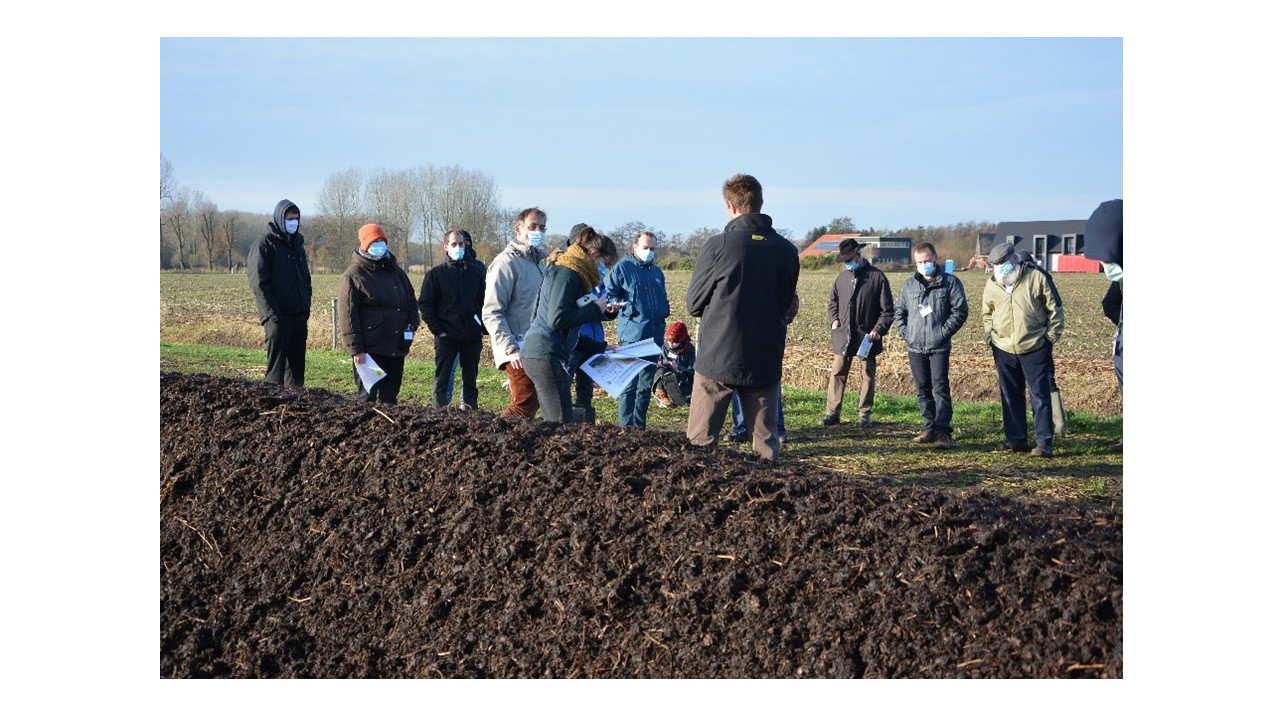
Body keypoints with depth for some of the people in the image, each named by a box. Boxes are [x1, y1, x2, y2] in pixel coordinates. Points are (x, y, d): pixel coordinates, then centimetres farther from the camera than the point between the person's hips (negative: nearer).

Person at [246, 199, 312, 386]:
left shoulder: (298, 245, 18)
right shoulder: (265, 245, -5)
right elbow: (259, 284, -12)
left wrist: (306, 306, 10)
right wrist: (273, 314, -17)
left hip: (299, 316, 7)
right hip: (278, 318, -7)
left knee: (297, 365, 8)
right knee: (276, 367, -7)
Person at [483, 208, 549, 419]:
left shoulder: (537, 263, 19)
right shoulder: (507, 263, -9)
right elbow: (492, 313, -15)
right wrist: (511, 350, -21)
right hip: (518, 352, -9)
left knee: (530, 403, 9)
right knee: (526, 404, -16)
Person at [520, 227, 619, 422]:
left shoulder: (570, 274, 22)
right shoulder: (566, 274, -9)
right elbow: (558, 319, -21)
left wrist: (600, 347, 21)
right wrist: (595, 309, -11)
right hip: (546, 355, -10)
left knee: (553, 425, 10)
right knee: (563, 425, -13)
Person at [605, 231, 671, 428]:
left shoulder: (657, 272, 18)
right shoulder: (623, 267, -2)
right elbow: (608, 294, -4)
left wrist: (665, 310, 13)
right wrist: (625, 306, -17)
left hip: (655, 336, 7)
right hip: (631, 335, -7)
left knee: (646, 385, 12)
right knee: (629, 384, -9)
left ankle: (639, 426, 20)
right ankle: (625, 428, -5)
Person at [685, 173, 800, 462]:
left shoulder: (717, 246, -10)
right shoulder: (788, 251, 2)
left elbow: (694, 304, -1)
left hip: (717, 356, -3)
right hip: (766, 362, 3)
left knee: (700, 444, 3)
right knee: (766, 446, 8)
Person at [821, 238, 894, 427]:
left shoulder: (877, 277, -5)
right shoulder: (842, 277, 7)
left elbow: (887, 310, -3)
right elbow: (833, 302, 21)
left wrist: (878, 329, -15)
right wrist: (834, 319, 3)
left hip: (867, 336, -3)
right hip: (843, 335, 3)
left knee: (868, 375, 7)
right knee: (837, 373, 0)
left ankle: (864, 413, 16)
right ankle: (832, 412, 2)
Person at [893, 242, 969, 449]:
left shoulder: (950, 282, -1)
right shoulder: (909, 284, 11)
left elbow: (960, 310, -5)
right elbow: (898, 311, 17)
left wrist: (944, 331, -11)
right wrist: (905, 332, 4)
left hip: (939, 347, -5)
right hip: (915, 347, 5)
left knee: (940, 388, -10)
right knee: (923, 390, 10)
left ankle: (943, 431, -12)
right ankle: (930, 428, 18)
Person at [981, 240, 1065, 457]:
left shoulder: (1037, 278, -6)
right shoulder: (991, 285, 6)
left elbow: (1055, 310, -1)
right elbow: (987, 315, 21)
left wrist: (1050, 337, -4)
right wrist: (989, 337, 10)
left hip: (1035, 349, -4)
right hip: (1004, 350, 5)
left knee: (1040, 396, -4)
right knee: (1010, 397, 10)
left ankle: (1044, 443, -2)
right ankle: (1016, 439, 20)